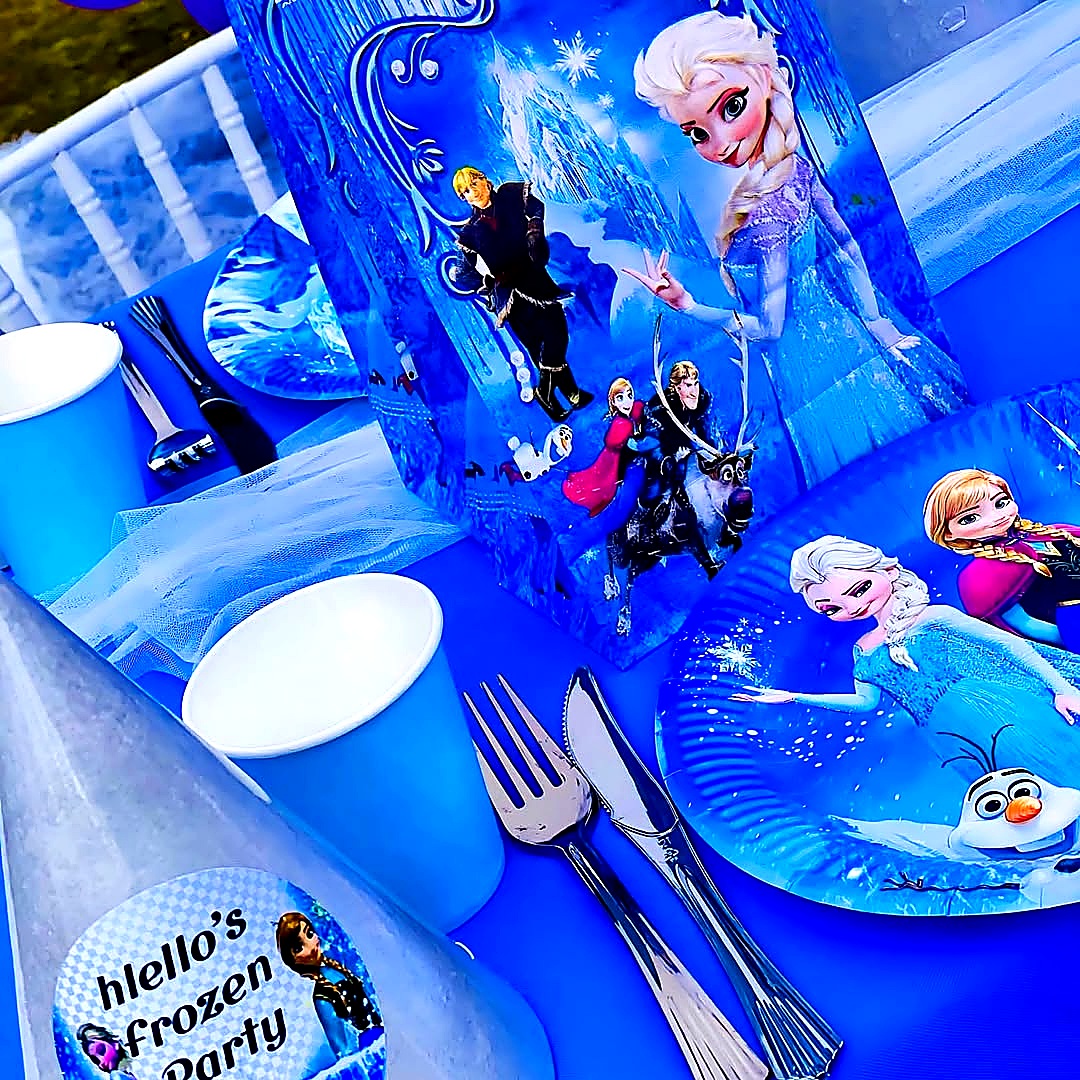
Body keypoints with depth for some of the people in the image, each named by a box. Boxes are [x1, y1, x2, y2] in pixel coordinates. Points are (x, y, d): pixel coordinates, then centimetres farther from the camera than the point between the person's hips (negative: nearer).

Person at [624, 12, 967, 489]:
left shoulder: (763, 213, -31)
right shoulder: (796, 168, -8)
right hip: (843, 332, 8)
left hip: (810, 361, -8)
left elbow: (767, 325, -23)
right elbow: (847, 247, 3)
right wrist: (877, 321, 12)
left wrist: (687, 305, -26)